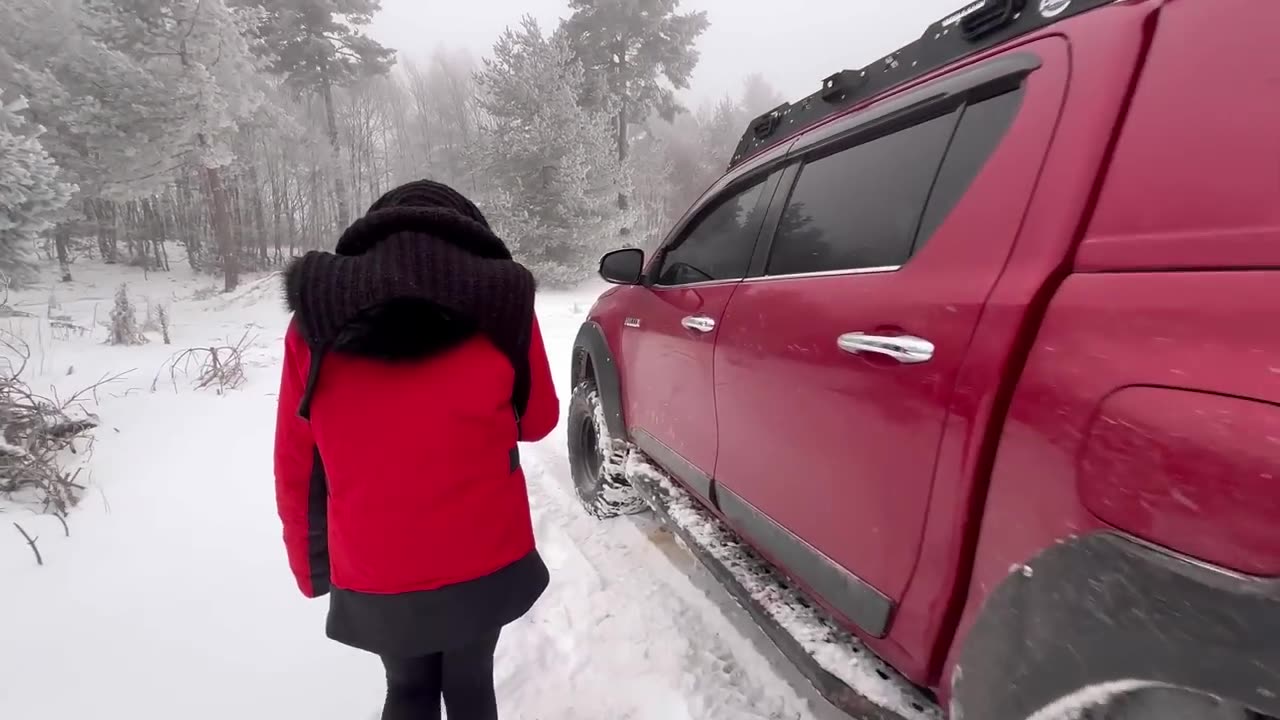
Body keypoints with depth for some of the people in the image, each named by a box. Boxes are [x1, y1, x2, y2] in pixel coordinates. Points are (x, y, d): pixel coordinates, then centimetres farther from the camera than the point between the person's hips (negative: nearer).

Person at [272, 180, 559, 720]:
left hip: (373, 577, 1)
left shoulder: (316, 316, -4)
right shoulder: (501, 303, -9)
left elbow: (295, 466, 2)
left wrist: (311, 569, 14)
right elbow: (537, 420, 4)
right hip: (485, 564, 0)